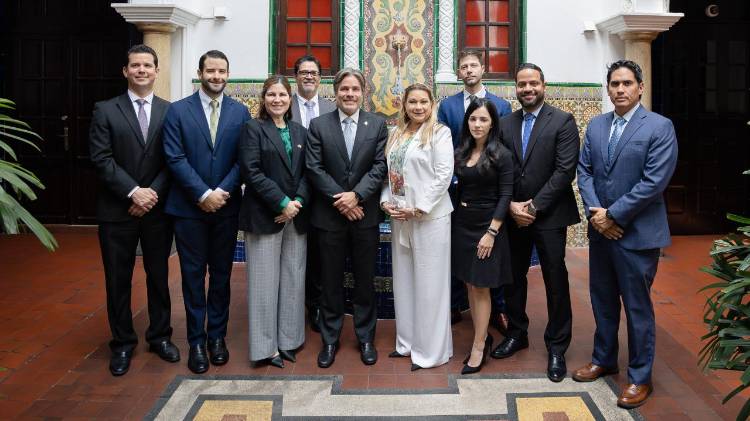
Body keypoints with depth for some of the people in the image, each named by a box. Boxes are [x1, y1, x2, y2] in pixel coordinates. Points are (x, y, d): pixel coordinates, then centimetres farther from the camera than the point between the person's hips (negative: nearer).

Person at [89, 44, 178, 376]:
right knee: (118, 280, 7)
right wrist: (133, 192, -15)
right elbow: (101, 159, -7)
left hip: (157, 209, 1)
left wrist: (153, 194, -11)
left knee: (159, 275, 11)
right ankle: (122, 343, 22)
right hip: (117, 211, -1)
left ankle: (160, 336, 26)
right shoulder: (106, 111, 2)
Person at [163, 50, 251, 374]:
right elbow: (175, 158, -7)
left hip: (226, 206, 2)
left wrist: (221, 192, -13)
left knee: (221, 274, 10)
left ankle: (217, 336, 23)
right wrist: (204, 194, -15)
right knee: (193, 275, 6)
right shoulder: (178, 111, 0)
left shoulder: (240, 112, 5)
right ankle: (196, 341, 16)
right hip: (189, 207, -1)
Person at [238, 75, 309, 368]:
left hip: (296, 217, 5)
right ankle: (265, 346, 12)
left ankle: (287, 339, 20)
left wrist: (297, 202, -8)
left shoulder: (299, 132, 13)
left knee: (293, 280, 8)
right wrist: (282, 202, -15)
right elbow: (251, 171, -11)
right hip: (264, 217, -4)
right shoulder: (253, 129, -1)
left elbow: (307, 172, 8)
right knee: (265, 282, 1)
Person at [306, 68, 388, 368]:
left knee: (365, 280, 10)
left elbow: (379, 166, -4)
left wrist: (357, 195, -16)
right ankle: (330, 339, 23)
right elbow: (314, 168, -5)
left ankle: (365, 338, 25)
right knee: (330, 281, 9)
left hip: (365, 214, 1)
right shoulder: (318, 126, 2)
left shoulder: (377, 125, 3)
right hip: (329, 215, 0)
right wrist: (339, 198, -14)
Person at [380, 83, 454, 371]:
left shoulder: (439, 133, -6)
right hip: (399, 217, 7)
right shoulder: (396, 134, 13)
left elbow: (444, 175, -12)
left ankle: (431, 349, 12)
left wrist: (417, 209, -15)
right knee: (403, 280, 13)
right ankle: (408, 341, 26)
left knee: (429, 283, 0)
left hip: (429, 216, -6)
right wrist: (386, 201, -3)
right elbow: (388, 172, 13)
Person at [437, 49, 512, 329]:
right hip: (456, 188, 1)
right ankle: (455, 306, 21)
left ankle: (498, 309, 18)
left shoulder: (502, 106, 3)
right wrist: (454, 180, -7)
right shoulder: (447, 105, 5)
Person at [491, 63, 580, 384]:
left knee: (555, 282, 4)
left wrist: (534, 206, -14)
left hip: (549, 215, -4)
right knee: (513, 277, 14)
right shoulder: (505, 124, 7)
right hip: (513, 215, 4)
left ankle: (556, 347, 18)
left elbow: (565, 170, -12)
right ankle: (517, 333, 32)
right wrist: (511, 205, -9)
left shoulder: (562, 121, -5)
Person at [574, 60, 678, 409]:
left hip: (637, 233, -5)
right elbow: (584, 171, 6)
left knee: (637, 307, 5)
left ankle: (640, 377, 20)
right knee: (602, 300, 17)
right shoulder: (595, 125, 9)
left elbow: (654, 182, -16)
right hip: (600, 230, 5)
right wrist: (594, 211, -9)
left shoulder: (660, 127, -9)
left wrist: (613, 216, -15)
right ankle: (603, 359, 35)